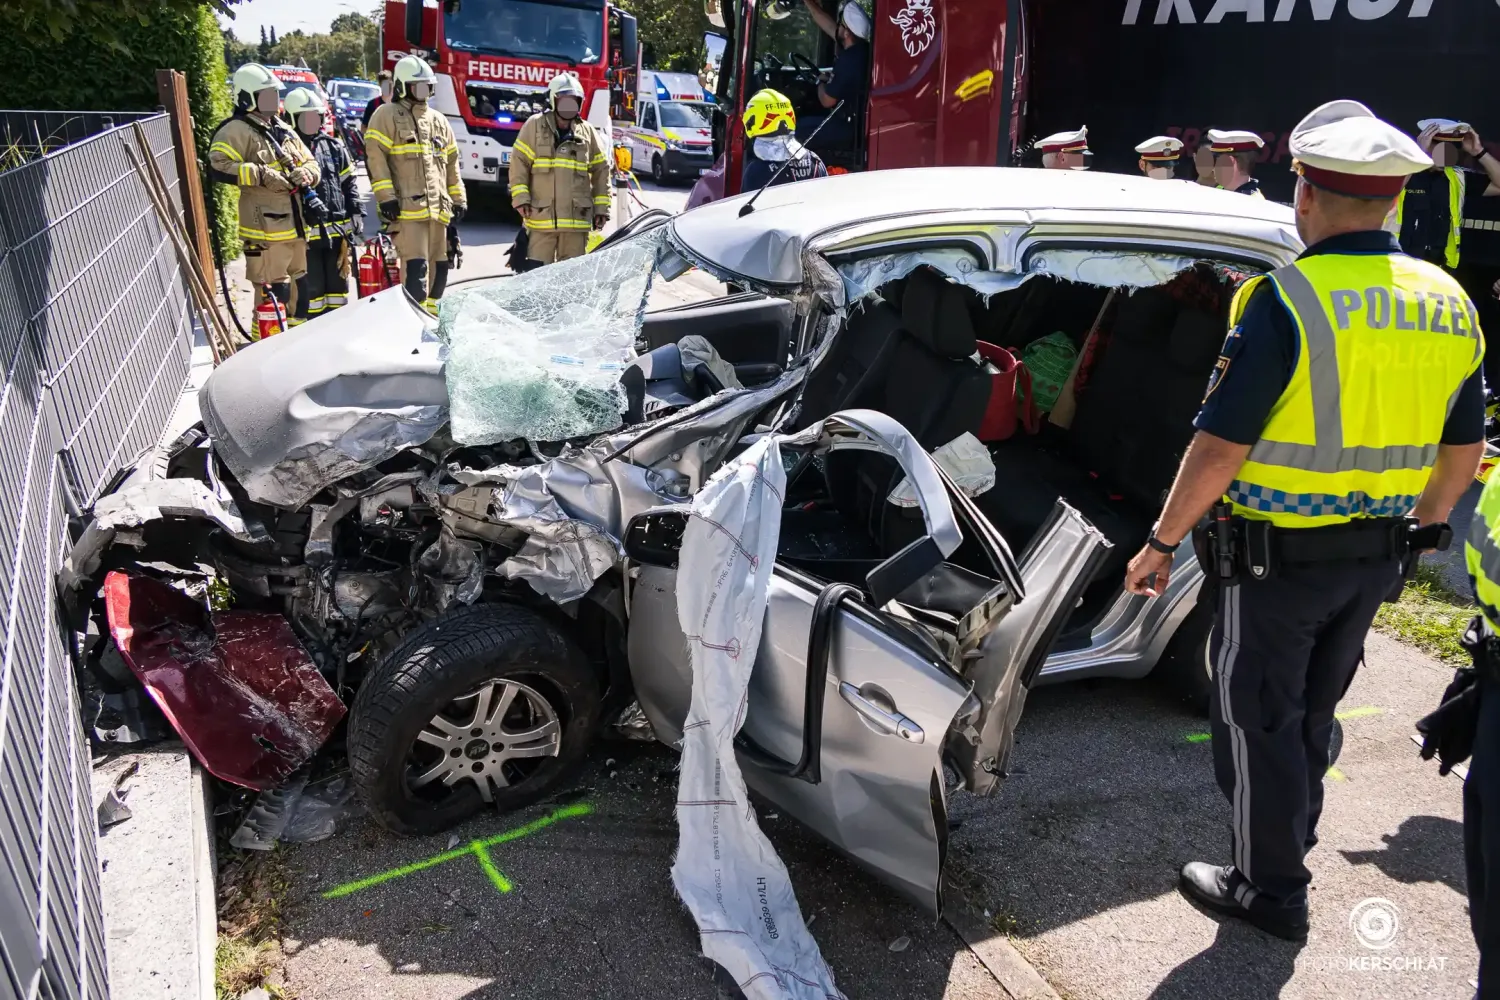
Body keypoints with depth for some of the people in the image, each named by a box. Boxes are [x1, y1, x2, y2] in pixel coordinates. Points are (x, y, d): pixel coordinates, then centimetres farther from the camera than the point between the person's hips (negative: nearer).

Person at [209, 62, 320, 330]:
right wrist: (260, 175, -21)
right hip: (266, 230, -8)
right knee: (272, 294, -9)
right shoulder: (237, 131, -8)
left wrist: (305, 173, -1)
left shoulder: (283, 131, 18)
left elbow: (310, 162, 23)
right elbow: (218, 166, -18)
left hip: (296, 226, 8)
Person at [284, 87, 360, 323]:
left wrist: (355, 219, 8)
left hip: (337, 231, 5)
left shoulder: (334, 147, 13)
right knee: (309, 291, -4)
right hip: (304, 235, -5)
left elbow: (349, 184, 16)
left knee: (338, 287, 13)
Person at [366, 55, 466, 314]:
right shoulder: (386, 115, 1)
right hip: (407, 208, -7)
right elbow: (375, 158, -7)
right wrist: (385, 196, -14)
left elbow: (451, 164, 24)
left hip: (438, 209, 7)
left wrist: (458, 199, 19)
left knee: (439, 266, 9)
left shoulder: (438, 120, 21)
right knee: (415, 265, -16)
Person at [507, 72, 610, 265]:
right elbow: (519, 162, 1)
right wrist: (520, 198, -8)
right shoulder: (535, 125, 1)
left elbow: (601, 170, 14)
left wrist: (601, 207, 10)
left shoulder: (587, 131, 10)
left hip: (577, 220, 3)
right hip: (541, 218, -3)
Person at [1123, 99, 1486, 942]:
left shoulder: (1287, 300, -20)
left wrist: (1163, 542, -11)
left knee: (1259, 721, 9)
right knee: (1312, 715, 23)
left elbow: (1220, 446, -21)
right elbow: (1465, 451, 9)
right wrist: (1415, 530, 23)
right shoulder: (1448, 303, 1)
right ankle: (1286, 848, 40)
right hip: (1377, 558, 7)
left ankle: (1271, 888, 22)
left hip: (1279, 556, -7)